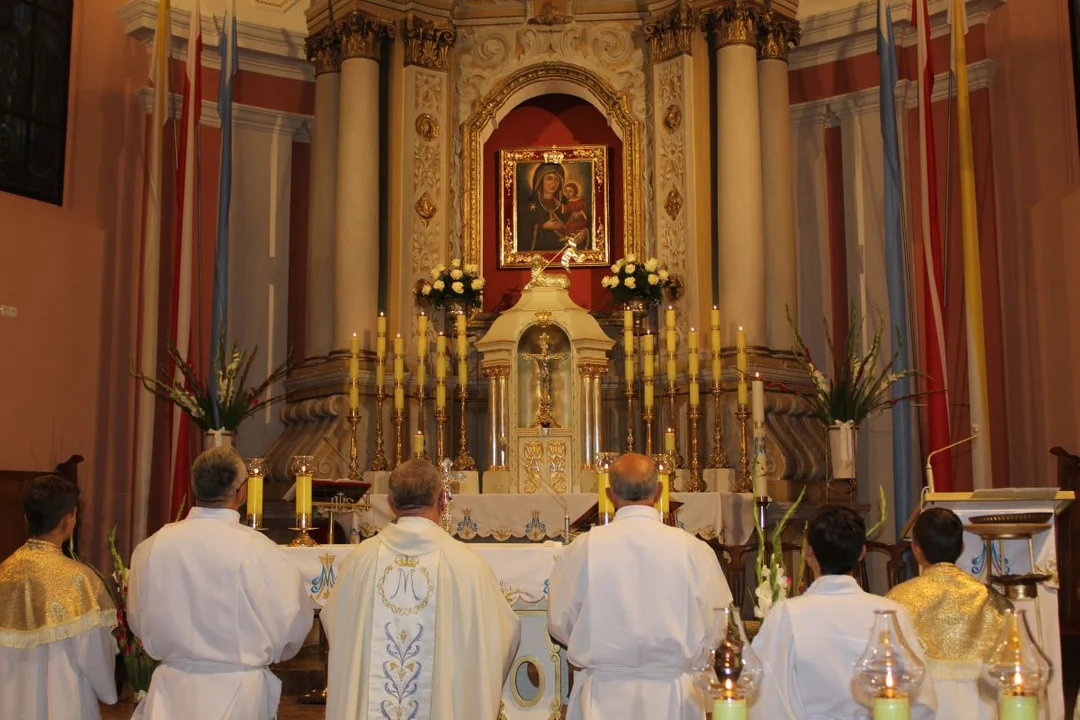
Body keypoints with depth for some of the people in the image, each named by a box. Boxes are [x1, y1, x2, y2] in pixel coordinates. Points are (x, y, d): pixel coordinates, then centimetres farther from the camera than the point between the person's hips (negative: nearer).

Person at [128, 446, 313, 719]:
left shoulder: (151, 547, -8)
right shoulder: (258, 550, -19)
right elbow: (294, 620, -9)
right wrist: (261, 651, 13)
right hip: (238, 692, -3)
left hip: (171, 689, 3)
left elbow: (138, 619, 6)